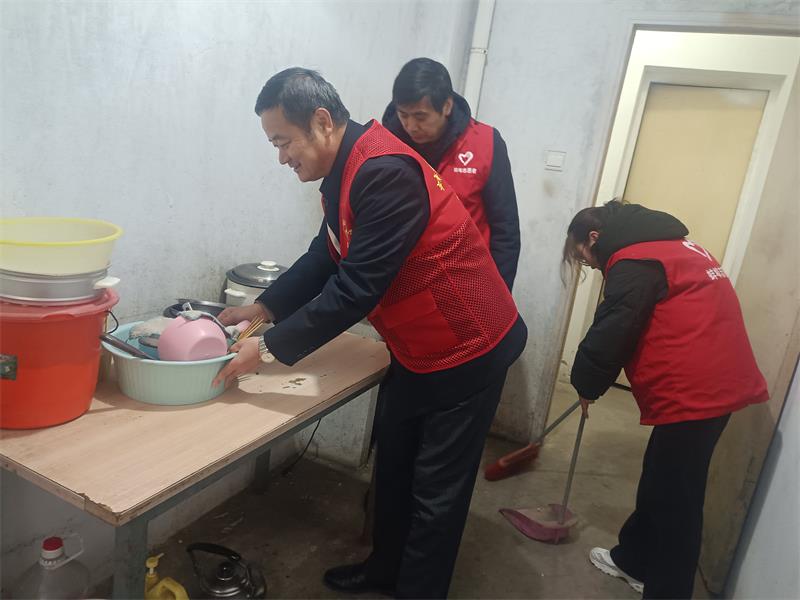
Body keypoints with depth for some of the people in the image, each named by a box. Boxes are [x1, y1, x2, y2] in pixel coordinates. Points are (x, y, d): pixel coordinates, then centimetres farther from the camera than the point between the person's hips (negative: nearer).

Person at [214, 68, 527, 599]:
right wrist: (262, 308, 4)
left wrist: (269, 348, -22)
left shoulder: (384, 172, -28)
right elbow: (325, 258, 12)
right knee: (393, 466, 21)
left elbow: (356, 288, -30)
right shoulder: (348, 169, 4)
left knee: (436, 489, 6)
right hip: (417, 348, 9)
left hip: (468, 350, -9)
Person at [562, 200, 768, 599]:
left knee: (674, 499, 0)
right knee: (659, 484, 21)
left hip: (694, 391, -10)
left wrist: (587, 384, 1)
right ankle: (634, 560, 36)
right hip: (716, 382, 10)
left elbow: (611, 334, -17)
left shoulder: (633, 262, -13)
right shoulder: (668, 245, 19)